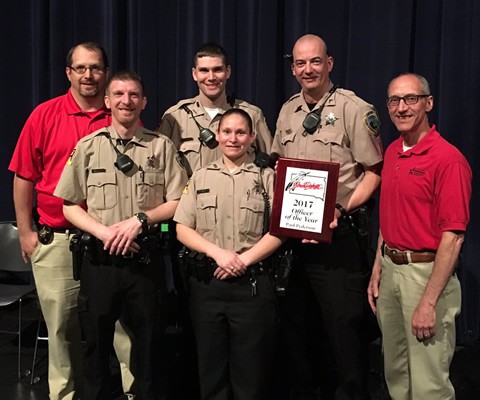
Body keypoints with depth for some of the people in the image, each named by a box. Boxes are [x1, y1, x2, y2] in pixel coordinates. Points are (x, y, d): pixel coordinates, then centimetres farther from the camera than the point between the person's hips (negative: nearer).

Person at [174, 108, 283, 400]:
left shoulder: (266, 178, 6)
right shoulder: (201, 177, 10)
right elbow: (182, 230, 4)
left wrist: (243, 259, -14)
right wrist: (217, 252, -11)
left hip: (252, 284, -2)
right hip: (206, 284, 2)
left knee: (251, 370, 5)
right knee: (210, 368, 11)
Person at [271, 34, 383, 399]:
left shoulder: (355, 110, -8)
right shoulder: (287, 111, 11)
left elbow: (374, 172, -8)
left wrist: (341, 211, -18)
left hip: (338, 235, -6)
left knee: (344, 325, 0)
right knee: (293, 321, 17)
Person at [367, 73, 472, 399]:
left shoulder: (448, 159, -16)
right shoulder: (392, 152, 9)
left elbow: (453, 237, -19)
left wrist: (428, 302, -20)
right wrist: (378, 269, 12)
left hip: (427, 272, -7)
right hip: (391, 270, 8)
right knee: (395, 371, 19)